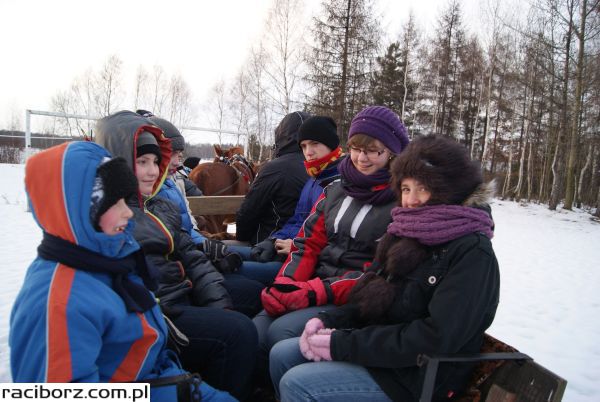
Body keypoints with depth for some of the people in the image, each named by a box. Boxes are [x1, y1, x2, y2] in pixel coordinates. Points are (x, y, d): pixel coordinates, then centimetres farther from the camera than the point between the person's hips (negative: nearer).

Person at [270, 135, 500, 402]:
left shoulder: (473, 255, -17)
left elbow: (436, 339, -24)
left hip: (418, 376, -7)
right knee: (282, 355, 3)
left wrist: (343, 344, -22)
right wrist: (329, 321, -8)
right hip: (379, 346, 7)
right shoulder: (409, 235, 7)